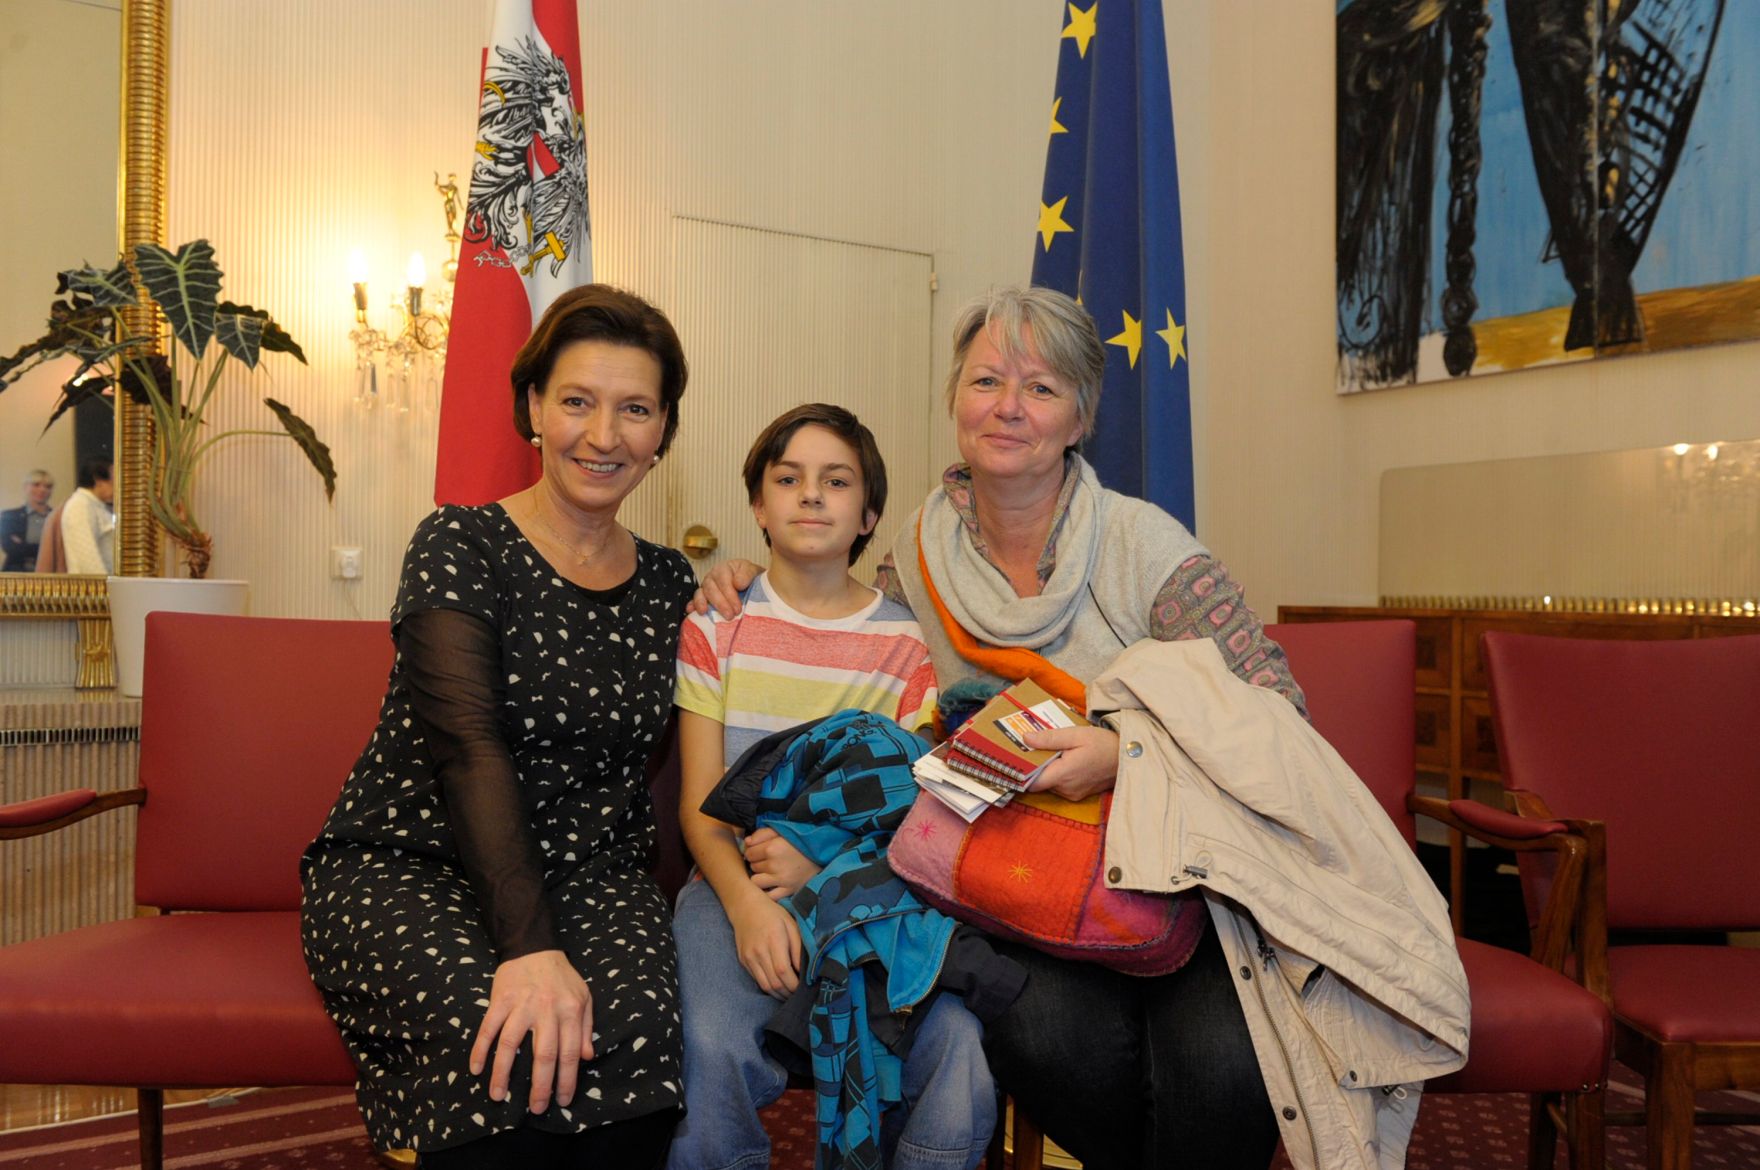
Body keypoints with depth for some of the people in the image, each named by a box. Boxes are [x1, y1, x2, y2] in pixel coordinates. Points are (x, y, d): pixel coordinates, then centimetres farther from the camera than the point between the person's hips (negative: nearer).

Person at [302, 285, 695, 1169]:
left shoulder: (668, 584, 10)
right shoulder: (461, 547, -4)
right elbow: (470, 747, -18)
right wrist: (530, 946, -30)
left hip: (586, 876, 3)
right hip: (406, 865, -3)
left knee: (638, 1022, -30)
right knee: (499, 1033, -34)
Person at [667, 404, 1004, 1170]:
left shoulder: (905, 641, 6)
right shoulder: (716, 624, 5)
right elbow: (700, 803, 0)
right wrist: (746, 901, -18)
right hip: (736, 882, 0)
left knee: (958, 1043, -25)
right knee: (712, 1047, -30)